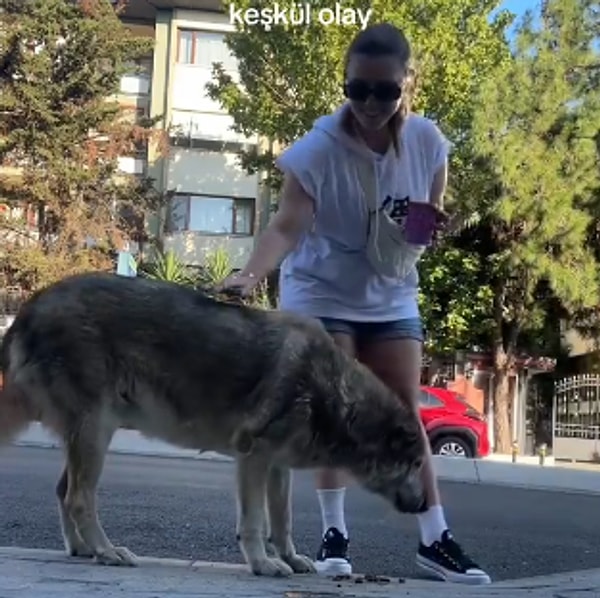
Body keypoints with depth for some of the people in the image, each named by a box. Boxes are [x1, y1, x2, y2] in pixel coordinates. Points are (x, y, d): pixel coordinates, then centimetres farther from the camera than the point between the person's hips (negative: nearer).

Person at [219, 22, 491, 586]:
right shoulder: (319, 148, -23)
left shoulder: (427, 142, -10)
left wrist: (428, 226, -20)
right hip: (321, 293, -3)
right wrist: (251, 273, -50)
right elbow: (287, 226, -32)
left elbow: (434, 215, 4)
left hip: (391, 296, 3)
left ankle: (435, 538, 6)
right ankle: (334, 533, 4)